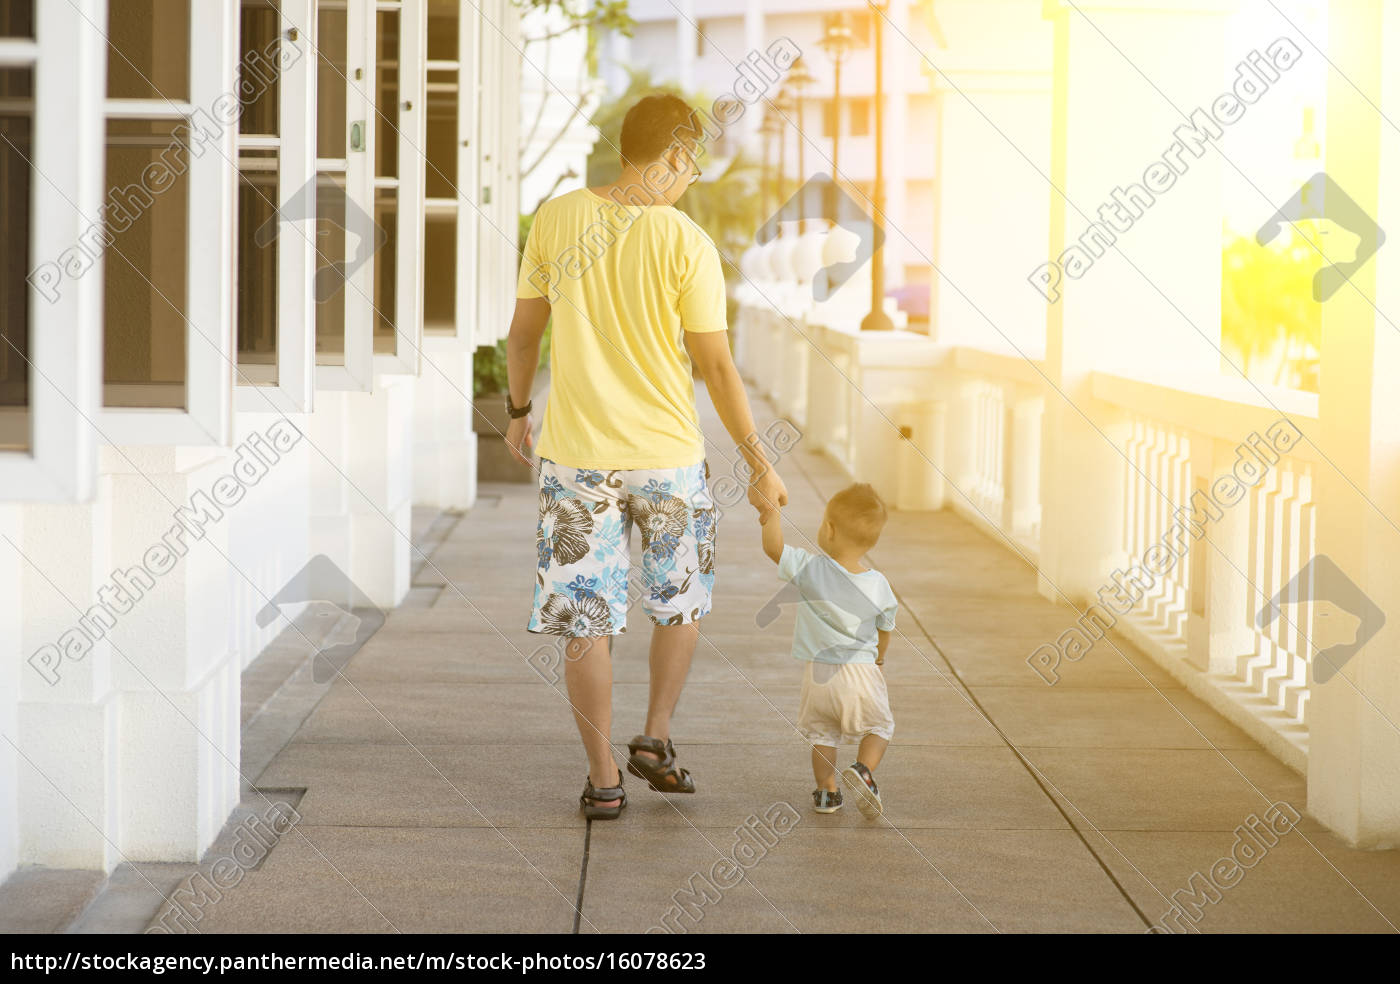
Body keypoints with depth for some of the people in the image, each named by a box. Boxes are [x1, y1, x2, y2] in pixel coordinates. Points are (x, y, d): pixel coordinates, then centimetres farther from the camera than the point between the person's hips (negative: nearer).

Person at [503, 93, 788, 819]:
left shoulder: (556, 220, -3)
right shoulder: (686, 244, -11)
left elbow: (523, 332, 6)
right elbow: (716, 367, -9)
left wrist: (517, 412, 23)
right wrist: (759, 467, -1)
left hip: (575, 456, 2)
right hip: (666, 457, -1)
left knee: (587, 619, 7)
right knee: (680, 599, 22)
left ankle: (603, 779, 9)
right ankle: (656, 738, 19)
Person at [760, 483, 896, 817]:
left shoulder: (810, 569, -15)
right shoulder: (879, 586, -6)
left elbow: (773, 546, -11)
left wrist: (774, 513, 4)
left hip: (818, 673, 0)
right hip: (862, 670, 0)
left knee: (821, 732, 19)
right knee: (878, 727, 16)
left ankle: (826, 791, 17)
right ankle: (864, 768, -8)